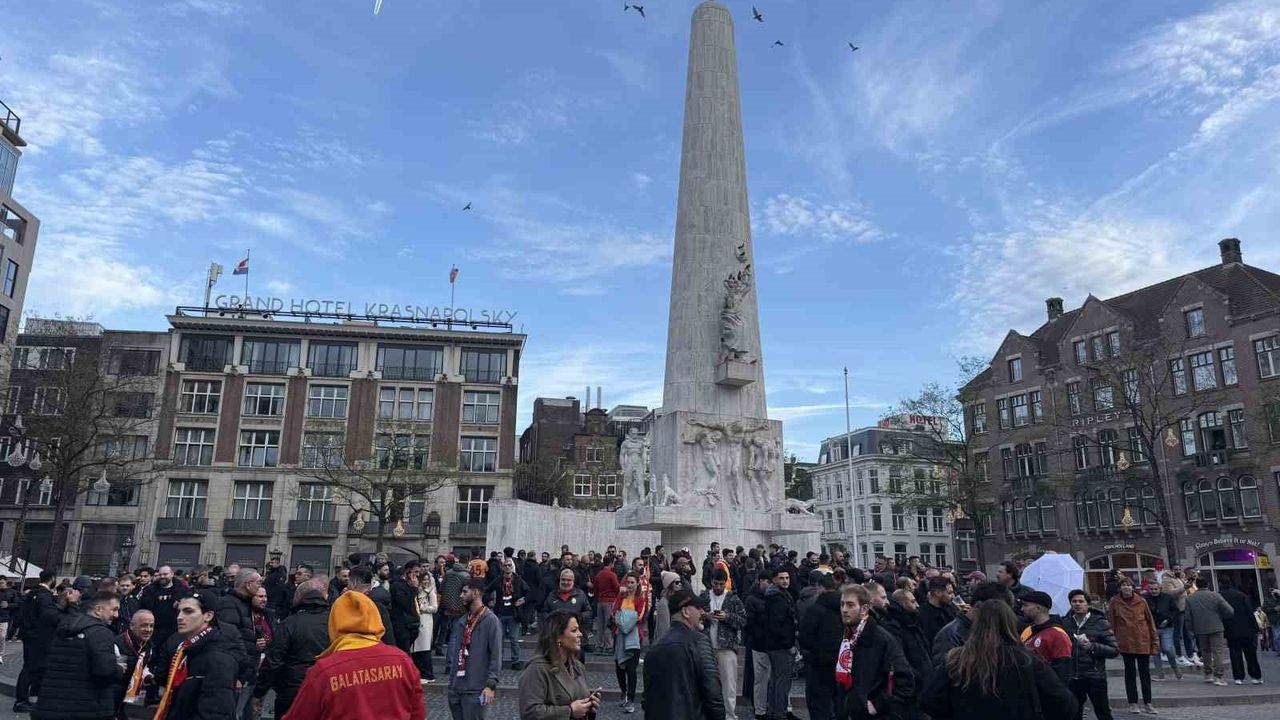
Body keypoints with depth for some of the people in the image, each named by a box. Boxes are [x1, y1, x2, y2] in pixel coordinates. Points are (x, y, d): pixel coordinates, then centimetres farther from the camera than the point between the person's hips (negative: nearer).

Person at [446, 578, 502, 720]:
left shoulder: (490, 620, -11)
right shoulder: (461, 621, 8)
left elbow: (496, 656, -14)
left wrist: (491, 684, -18)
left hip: (476, 690, -6)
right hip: (455, 687, 7)